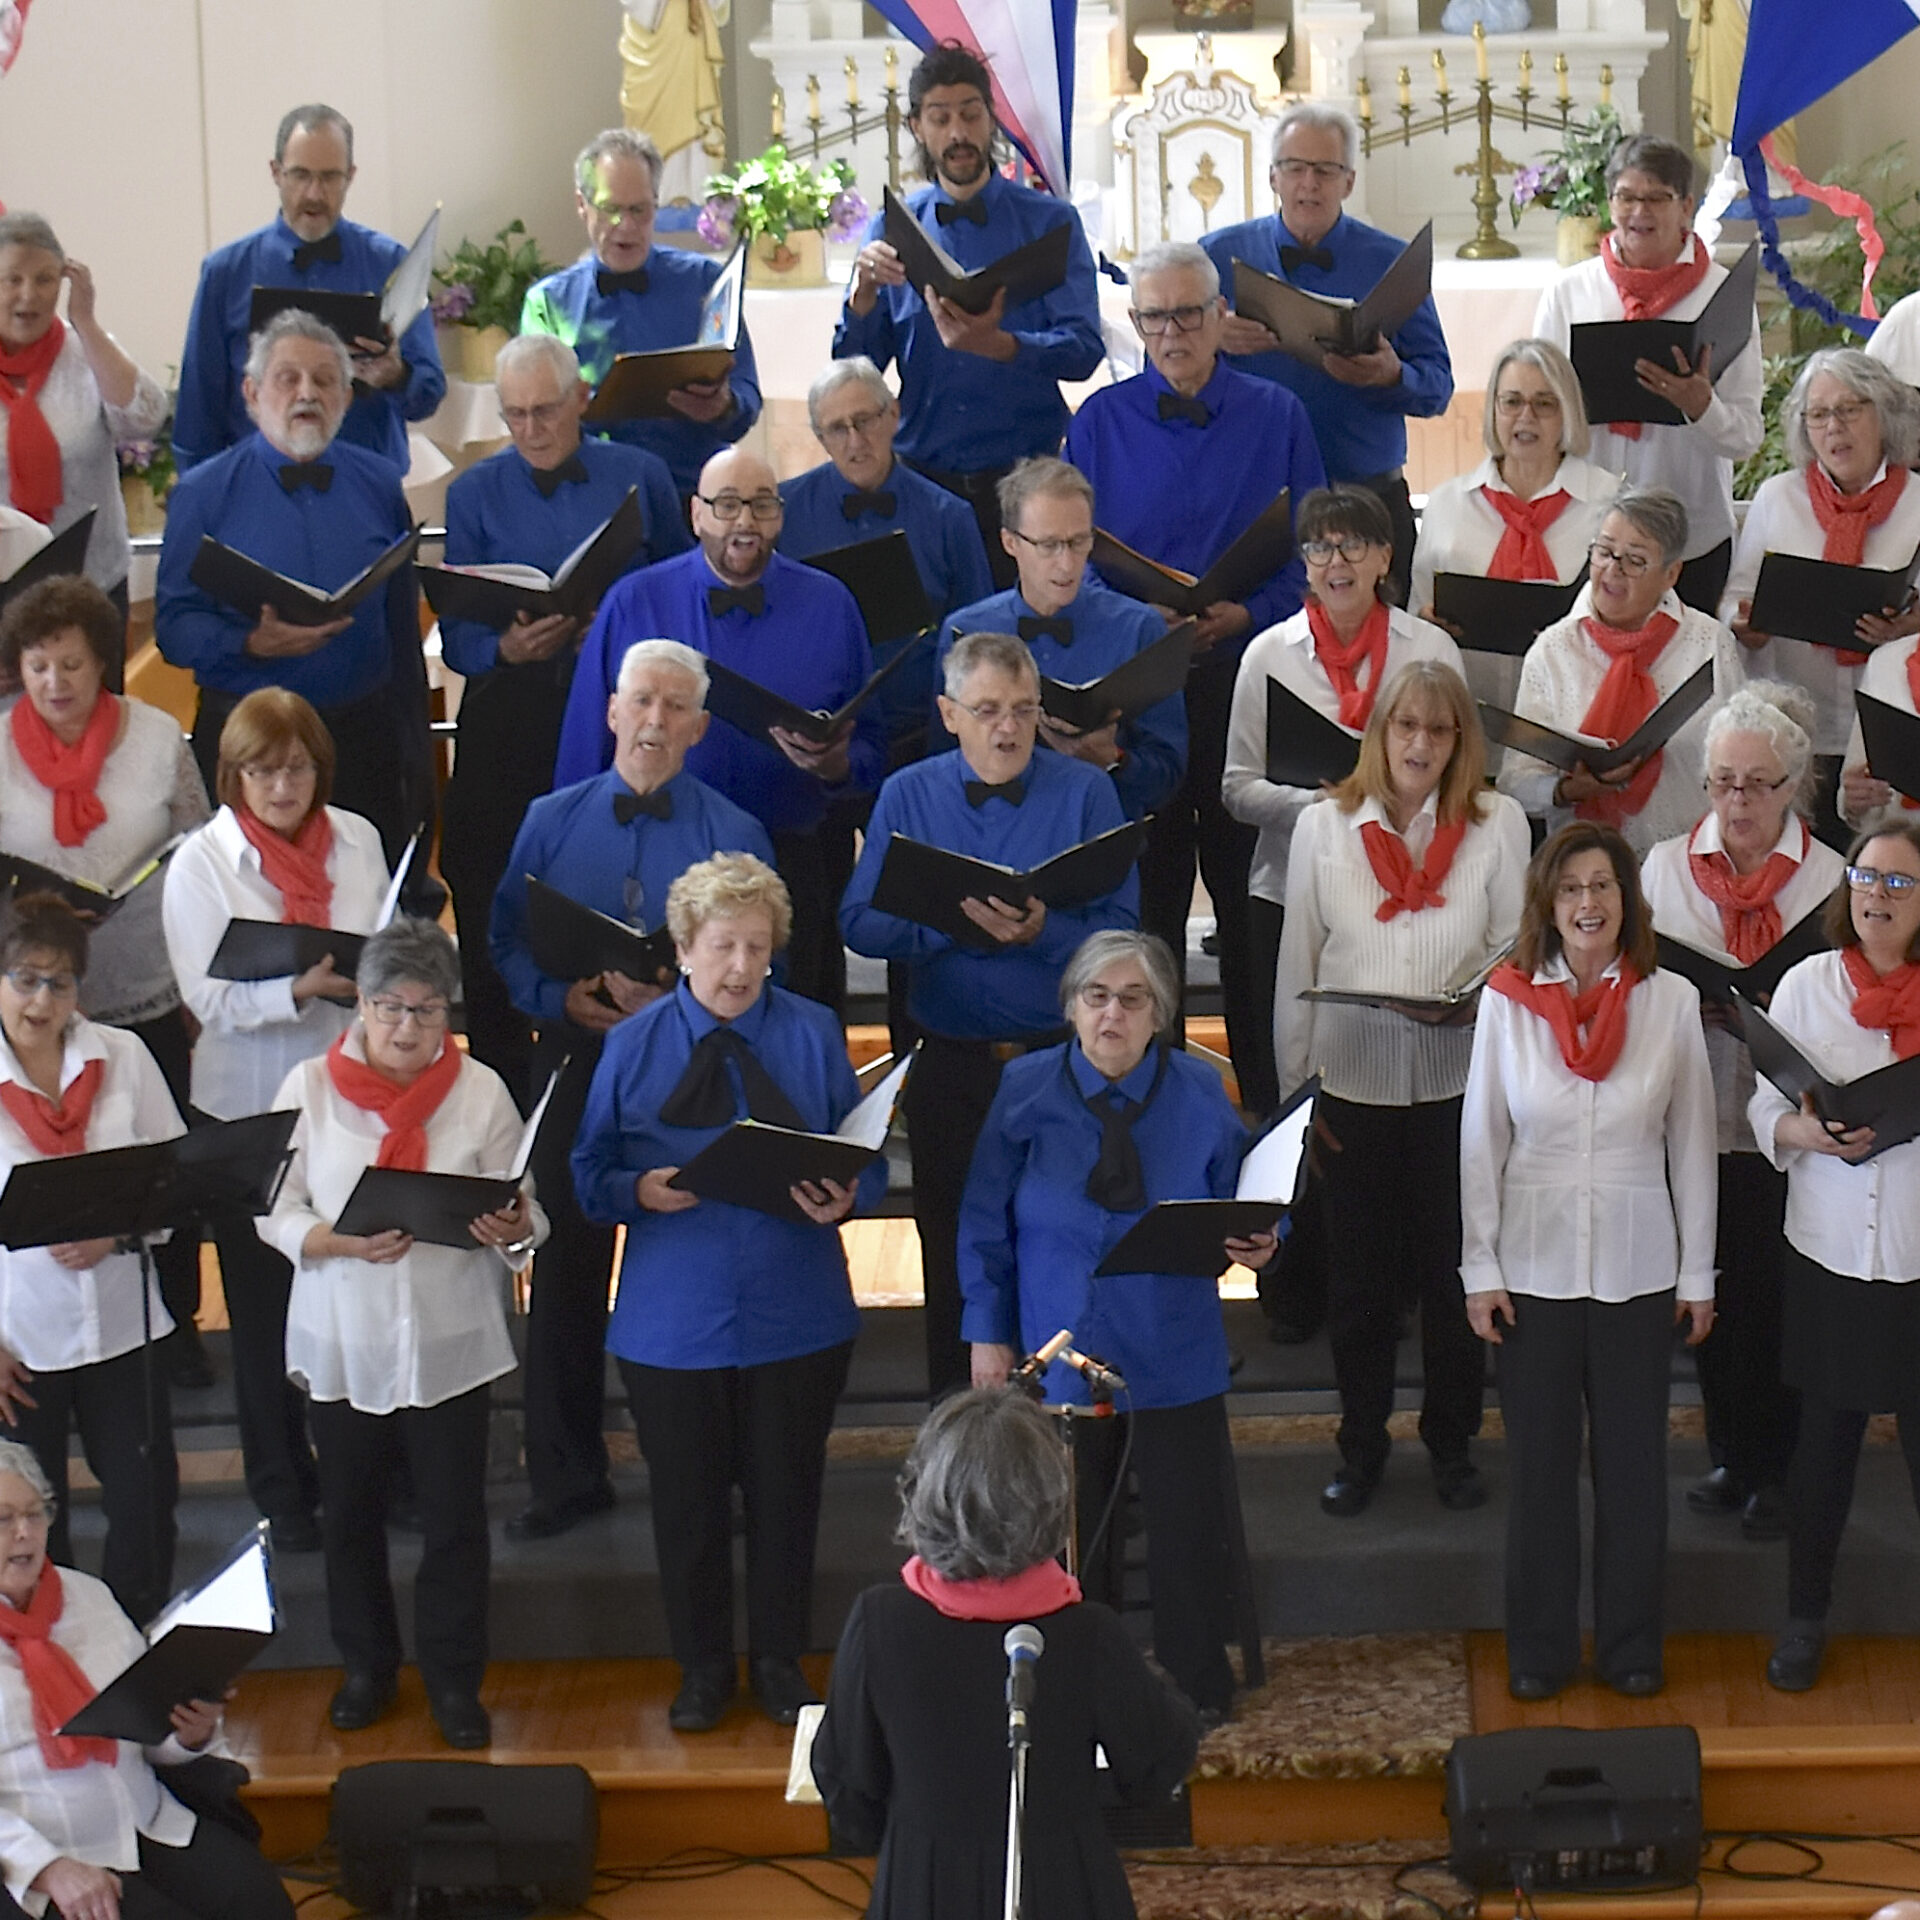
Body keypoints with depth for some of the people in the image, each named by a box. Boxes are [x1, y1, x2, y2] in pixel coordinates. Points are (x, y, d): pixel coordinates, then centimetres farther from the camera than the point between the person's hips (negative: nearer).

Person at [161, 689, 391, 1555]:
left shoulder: (356, 838, 3)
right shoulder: (201, 863, -5)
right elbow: (212, 999, -12)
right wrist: (302, 989, -28)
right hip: (249, 1106, -2)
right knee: (266, 1303, 8)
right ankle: (281, 1489, 21)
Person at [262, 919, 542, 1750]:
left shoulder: (480, 1090, -1)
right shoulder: (310, 1086, -2)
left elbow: (522, 1213, -2)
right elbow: (275, 1214, -3)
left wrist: (514, 1230, -26)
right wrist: (345, 1241, -21)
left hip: (447, 1344, -1)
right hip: (342, 1342, 1)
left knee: (454, 1518, 4)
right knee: (350, 1514, 13)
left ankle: (455, 1680, 20)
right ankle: (366, 1665, 32)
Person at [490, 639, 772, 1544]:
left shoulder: (735, 836, 2)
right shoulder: (551, 823, 8)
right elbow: (507, 944, 7)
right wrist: (564, 998, -12)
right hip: (576, 1061, 2)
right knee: (566, 1266, 5)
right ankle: (565, 1476, 17)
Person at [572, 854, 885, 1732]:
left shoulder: (814, 1034, 2)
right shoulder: (633, 1045, 2)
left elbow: (866, 1161, 4)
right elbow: (589, 1174, 3)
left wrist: (843, 1197, -18)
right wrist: (641, 1191, -18)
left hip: (797, 1319, 0)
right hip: (673, 1320, 0)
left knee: (786, 1494, 11)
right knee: (688, 1500, 9)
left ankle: (779, 1661, 29)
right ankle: (702, 1668, 27)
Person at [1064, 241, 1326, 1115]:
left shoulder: (1275, 416, 6)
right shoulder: (1100, 422, 7)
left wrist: (1246, 614, -12)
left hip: (1246, 676, 0)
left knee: (1249, 887, 2)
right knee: (1146, 888, 2)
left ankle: (1265, 1095, 11)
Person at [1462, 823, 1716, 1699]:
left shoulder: (1671, 1002, -3)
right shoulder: (1506, 1002, -3)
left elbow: (1693, 1143, 2)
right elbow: (1480, 1142, 1)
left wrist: (1697, 1273, 3)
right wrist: (1480, 1269, -2)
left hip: (1637, 1267, 0)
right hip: (1535, 1267, 0)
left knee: (1633, 1463, 8)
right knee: (1539, 1465, 8)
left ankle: (1631, 1644, 22)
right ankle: (1539, 1649, 20)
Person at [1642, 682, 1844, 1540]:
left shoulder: (1831, 879, -4)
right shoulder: (1666, 865, 4)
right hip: (1696, 1113, 3)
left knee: (1776, 1300, 4)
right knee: (1712, 1294, 12)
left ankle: (1774, 1468, 20)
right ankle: (1729, 1454, 28)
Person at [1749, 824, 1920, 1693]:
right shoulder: (1808, 984, 3)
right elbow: (1765, 1111, 4)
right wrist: (1811, 1133, -16)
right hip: (1832, 1252, 1)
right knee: (1825, 1437, 12)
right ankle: (1804, 1614, 26)